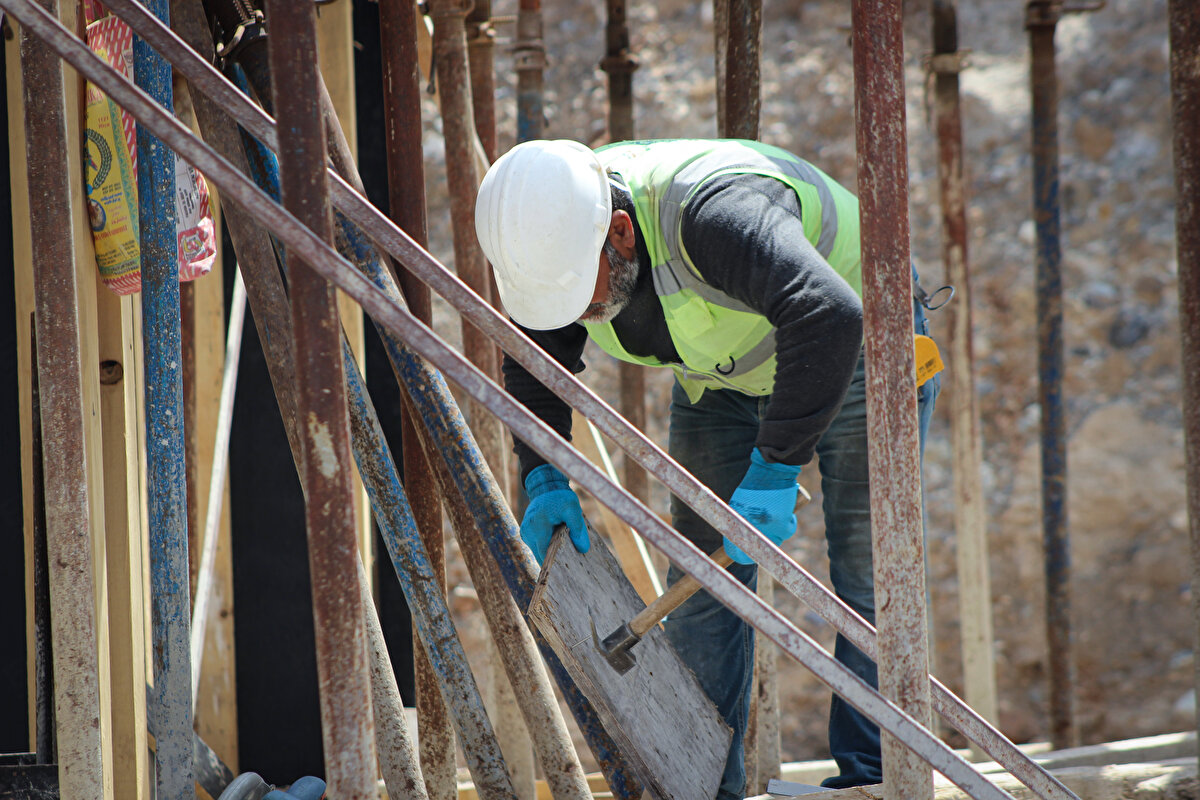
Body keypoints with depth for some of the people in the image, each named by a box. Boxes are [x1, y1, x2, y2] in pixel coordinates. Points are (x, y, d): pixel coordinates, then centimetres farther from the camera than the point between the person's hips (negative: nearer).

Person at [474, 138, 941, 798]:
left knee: (867, 575, -11)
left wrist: (774, 468, -52)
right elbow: (537, 359, 0)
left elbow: (830, 317, -56)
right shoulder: (555, 229, -19)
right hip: (724, 379, 6)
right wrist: (544, 480, -11)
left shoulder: (714, 212, -43)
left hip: (857, 351, -6)